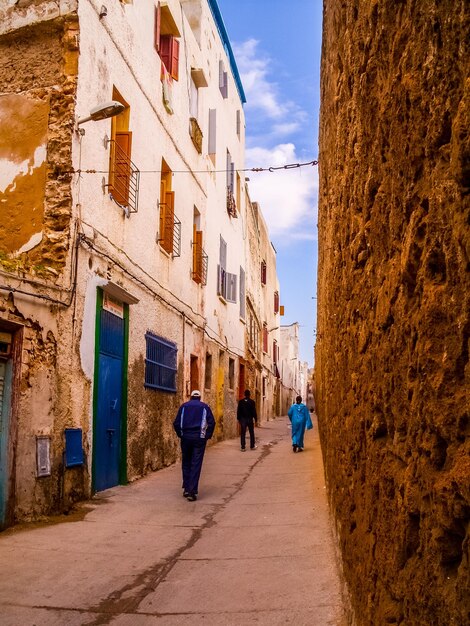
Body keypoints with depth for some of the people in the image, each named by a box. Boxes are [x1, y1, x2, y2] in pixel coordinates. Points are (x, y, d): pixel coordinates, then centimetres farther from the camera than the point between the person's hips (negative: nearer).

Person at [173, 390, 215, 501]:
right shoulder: (205, 407, 7)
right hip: (199, 438, -1)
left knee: (186, 463, 15)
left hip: (186, 437, 2)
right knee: (196, 465, -2)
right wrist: (207, 436, 6)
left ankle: (186, 488, 16)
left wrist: (180, 435, 12)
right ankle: (192, 491, -9)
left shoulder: (184, 406, 10)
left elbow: (176, 423, 3)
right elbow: (212, 422, -3)